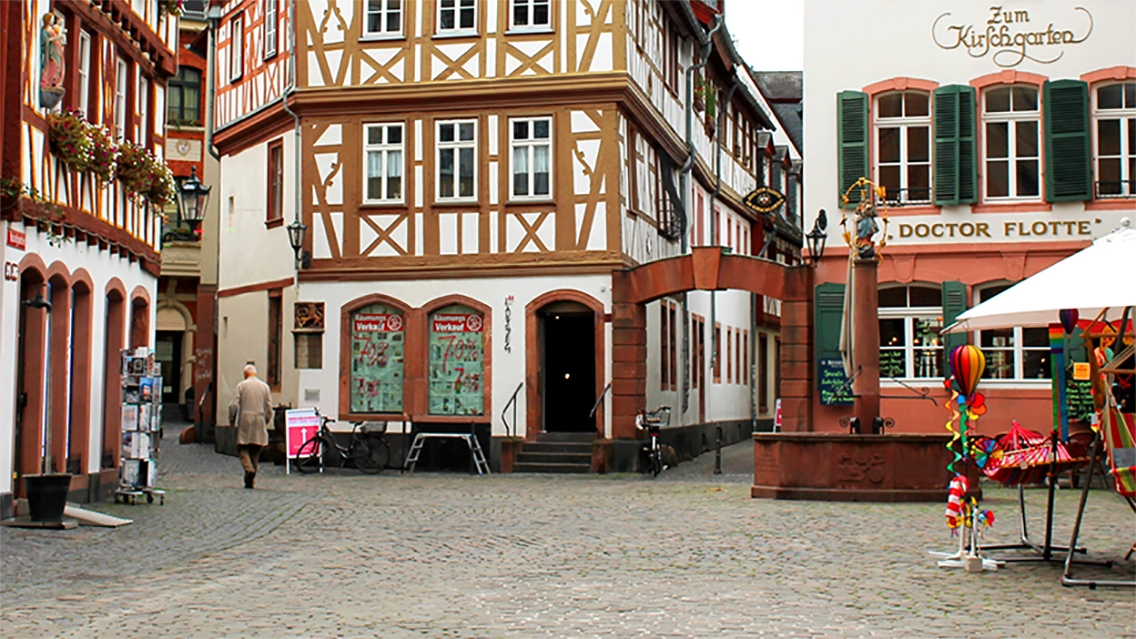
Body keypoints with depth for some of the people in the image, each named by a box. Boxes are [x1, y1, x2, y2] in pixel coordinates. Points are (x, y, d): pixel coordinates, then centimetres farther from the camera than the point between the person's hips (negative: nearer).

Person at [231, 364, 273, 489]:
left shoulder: (241, 386, -1)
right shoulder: (265, 386, 6)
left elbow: (235, 404, -6)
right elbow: (269, 407, 5)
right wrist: (266, 422, 15)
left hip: (245, 422, -3)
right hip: (259, 423, 3)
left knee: (242, 449, 1)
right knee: (255, 451, 9)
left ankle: (249, 469, -25)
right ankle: (250, 480, 8)